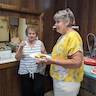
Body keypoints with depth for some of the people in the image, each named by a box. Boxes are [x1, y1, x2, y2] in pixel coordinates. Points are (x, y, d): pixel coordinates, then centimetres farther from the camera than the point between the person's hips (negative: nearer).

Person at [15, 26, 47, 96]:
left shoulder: (40, 43, 0)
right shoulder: (23, 43, 1)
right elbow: (17, 58, -3)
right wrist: (21, 48, -17)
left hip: (38, 72, 0)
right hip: (25, 72, 1)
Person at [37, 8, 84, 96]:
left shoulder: (73, 36, -20)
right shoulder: (63, 36, 9)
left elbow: (77, 62, -26)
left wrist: (53, 61, -27)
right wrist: (48, 58, 4)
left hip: (67, 82, -8)